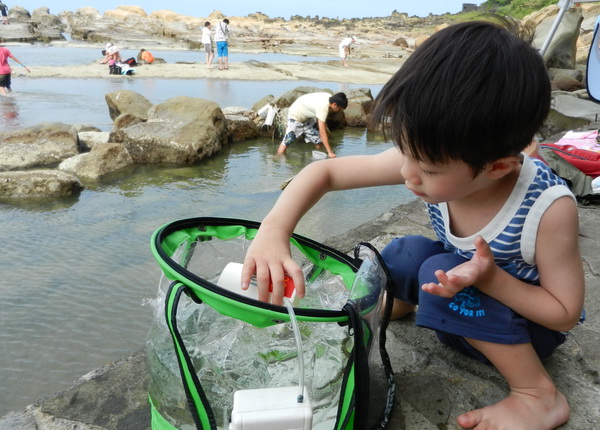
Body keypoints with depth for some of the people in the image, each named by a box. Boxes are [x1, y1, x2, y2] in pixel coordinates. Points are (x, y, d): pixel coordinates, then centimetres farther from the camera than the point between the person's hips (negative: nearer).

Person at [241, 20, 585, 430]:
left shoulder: (549, 208, -33)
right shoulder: (432, 160, -24)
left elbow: (566, 313, -19)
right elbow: (324, 171, -22)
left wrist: (491, 278, -37)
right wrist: (274, 231, -37)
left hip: (528, 324, -3)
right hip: (463, 306, 4)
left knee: (437, 272, -30)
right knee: (406, 252, -24)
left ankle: (540, 396, -12)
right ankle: (397, 305, 12)